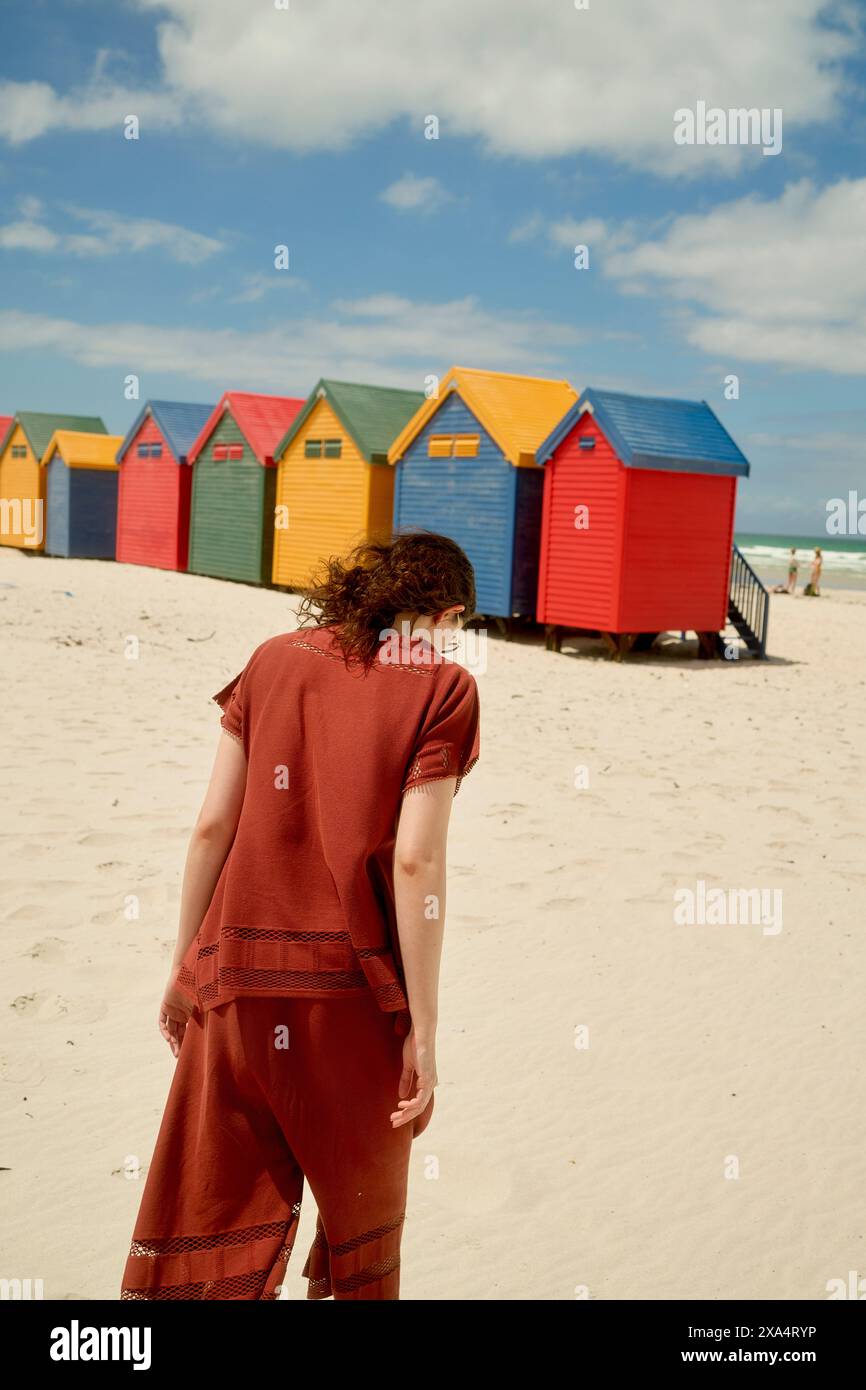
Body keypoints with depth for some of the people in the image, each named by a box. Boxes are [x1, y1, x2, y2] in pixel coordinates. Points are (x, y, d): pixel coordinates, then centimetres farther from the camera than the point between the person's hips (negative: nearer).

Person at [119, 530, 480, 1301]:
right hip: (353, 984, -3)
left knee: (207, 1209, 12)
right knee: (363, 1209, 18)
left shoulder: (275, 660, 6)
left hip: (239, 973, 3)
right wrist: (423, 1029, -8)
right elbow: (416, 861, -12)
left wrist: (184, 965, 12)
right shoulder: (442, 687, -4)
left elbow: (212, 824, 3)